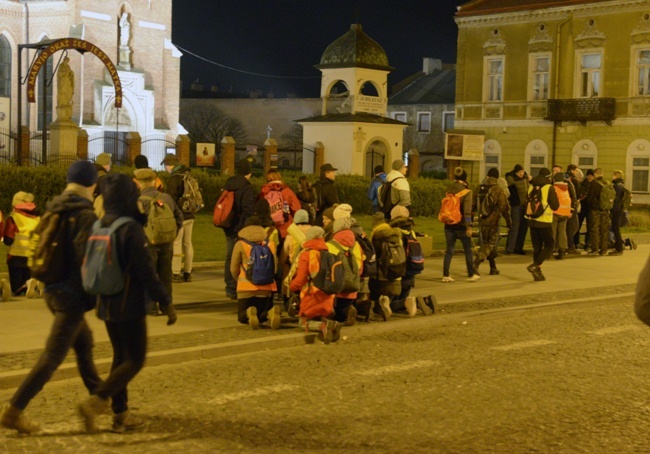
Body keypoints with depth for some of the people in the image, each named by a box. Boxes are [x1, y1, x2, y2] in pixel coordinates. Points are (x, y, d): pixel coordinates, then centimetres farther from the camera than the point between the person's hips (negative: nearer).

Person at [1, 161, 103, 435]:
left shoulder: (54, 211, 7)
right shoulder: (85, 216, -15)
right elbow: (86, 259, -21)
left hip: (53, 290, 9)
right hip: (72, 294, -9)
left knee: (84, 342, 23)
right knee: (53, 356, -5)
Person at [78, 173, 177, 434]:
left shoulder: (98, 227, 4)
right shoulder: (131, 229, -18)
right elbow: (146, 271, -19)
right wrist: (165, 302, -12)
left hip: (106, 305, 8)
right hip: (130, 306, -8)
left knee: (120, 357, 17)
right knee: (135, 360, 1)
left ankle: (120, 415, 19)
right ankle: (95, 402, -14)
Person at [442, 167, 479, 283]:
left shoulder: (449, 189, 2)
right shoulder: (467, 191, -12)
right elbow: (467, 211, -17)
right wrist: (469, 226, -17)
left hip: (449, 225, 4)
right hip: (461, 225, -4)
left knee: (449, 250, 9)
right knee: (468, 250, 10)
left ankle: (446, 275, 3)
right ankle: (471, 275, 17)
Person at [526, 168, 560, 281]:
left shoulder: (531, 187, 7)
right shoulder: (549, 188, -9)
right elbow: (555, 206, -9)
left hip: (532, 221, 5)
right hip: (545, 221, -5)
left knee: (537, 247, 11)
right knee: (549, 245, 5)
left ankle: (537, 272, 11)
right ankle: (535, 265, -12)